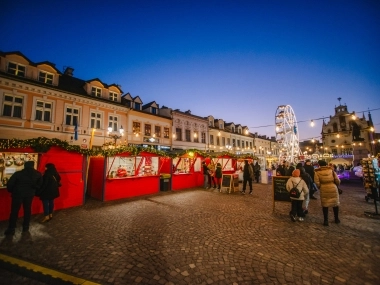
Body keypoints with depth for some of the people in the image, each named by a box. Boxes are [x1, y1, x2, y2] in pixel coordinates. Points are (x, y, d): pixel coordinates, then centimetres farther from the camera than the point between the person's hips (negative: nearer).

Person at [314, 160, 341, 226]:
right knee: (335, 203, 20)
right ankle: (337, 219, 34)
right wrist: (336, 186, 18)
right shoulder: (331, 170, 1)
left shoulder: (317, 172, -5)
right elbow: (337, 181, -1)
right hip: (333, 189, 3)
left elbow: (317, 183, -11)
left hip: (324, 190, -2)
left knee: (325, 205, 7)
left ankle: (326, 221, 12)